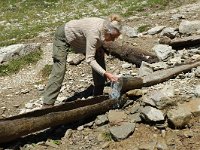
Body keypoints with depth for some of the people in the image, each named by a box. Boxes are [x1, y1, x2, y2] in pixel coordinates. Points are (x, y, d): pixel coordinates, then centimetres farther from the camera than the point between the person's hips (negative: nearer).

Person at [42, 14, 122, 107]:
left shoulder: (107, 27, -19)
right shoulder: (94, 32, -41)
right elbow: (89, 59, -41)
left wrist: (99, 48, -12)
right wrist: (106, 74, -47)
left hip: (80, 39, 8)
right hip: (64, 36, -8)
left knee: (99, 59, 0)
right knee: (59, 70, -17)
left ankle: (98, 95, 11)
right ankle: (47, 104, -16)